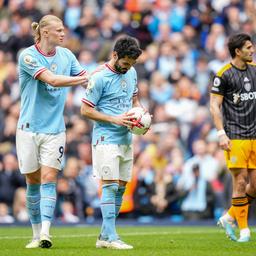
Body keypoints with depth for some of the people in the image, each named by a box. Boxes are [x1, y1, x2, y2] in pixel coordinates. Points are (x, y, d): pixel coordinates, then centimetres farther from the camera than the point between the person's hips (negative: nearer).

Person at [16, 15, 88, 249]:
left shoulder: (66, 55, 6)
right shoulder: (28, 56, -10)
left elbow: (87, 81, 9)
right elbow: (52, 80, -21)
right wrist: (82, 78, -20)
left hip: (54, 129, 2)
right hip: (29, 128, -2)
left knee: (48, 179, -10)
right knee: (33, 181, 5)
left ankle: (45, 233, -18)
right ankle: (37, 234, 15)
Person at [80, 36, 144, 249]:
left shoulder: (131, 72, 9)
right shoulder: (100, 77, -13)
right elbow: (85, 110, -12)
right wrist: (114, 119, -18)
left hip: (126, 138, 8)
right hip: (106, 138, -8)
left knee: (121, 187, 7)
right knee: (110, 185, -13)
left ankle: (105, 236, 13)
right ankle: (110, 237, -15)